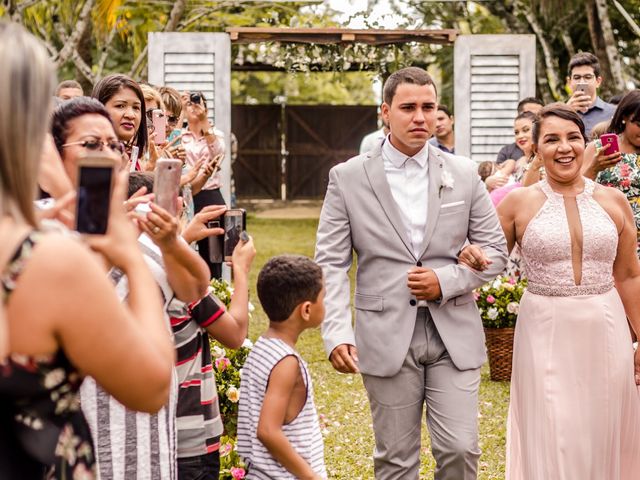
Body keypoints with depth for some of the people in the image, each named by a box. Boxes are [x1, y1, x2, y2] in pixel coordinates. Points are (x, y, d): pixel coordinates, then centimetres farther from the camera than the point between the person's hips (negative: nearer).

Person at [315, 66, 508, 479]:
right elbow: (331, 263, -2)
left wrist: (447, 282, -9)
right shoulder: (348, 178, 0)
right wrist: (337, 333, -14)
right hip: (386, 337, -1)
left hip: (454, 334, 1)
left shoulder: (464, 174, 5)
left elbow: (496, 251, 8)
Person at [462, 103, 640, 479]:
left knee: (604, 435, 10)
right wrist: (471, 256, -14)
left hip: (606, 333, 2)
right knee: (552, 441, 2)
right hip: (546, 334, -2)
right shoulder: (519, 203, -1)